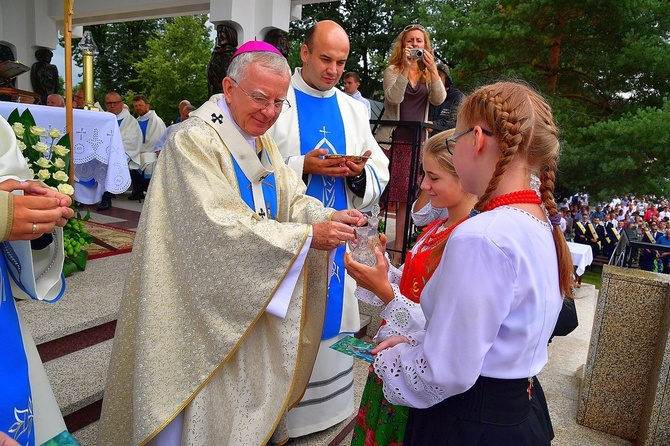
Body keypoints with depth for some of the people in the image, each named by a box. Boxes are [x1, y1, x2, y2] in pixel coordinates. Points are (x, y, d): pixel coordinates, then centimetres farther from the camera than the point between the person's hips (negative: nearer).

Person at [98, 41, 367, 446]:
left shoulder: (262, 142, 8)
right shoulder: (194, 140, -18)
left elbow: (292, 199, 1)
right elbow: (221, 227, -27)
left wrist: (331, 217, -20)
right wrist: (307, 236, -29)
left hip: (251, 300, 7)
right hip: (204, 303, -7)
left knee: (243, 389, 21)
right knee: (207, 400, 9)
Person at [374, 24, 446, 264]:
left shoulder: (429, 74, 13)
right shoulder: (393, 70, 4)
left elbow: (439, 99, -5)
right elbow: (393, 97, -14)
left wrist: (433, 68, -16)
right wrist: (405, 67, -21)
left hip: (417, 142, 3)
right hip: (392, 140, -3)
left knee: (406, 197, 4)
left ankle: (398, 250, 12)